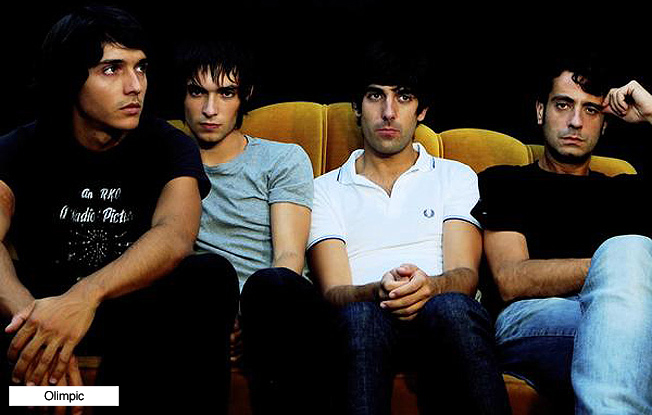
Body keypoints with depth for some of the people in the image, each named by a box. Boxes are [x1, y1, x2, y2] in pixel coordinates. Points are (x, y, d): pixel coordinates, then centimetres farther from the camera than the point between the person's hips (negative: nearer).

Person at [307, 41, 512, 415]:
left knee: (451, 308, -37)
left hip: (445, 316, 1)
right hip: (363, 324, -1)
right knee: (360, 315, -39)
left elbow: (465, 275, 6)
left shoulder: (456, 177, 23)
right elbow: (334, 292, 5)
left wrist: (430, 286, -20)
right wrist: (377, 292, -20)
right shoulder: (326, 190, 20)